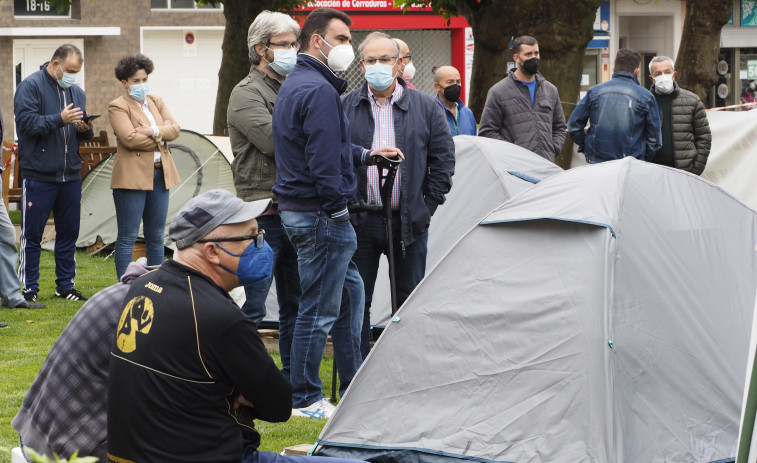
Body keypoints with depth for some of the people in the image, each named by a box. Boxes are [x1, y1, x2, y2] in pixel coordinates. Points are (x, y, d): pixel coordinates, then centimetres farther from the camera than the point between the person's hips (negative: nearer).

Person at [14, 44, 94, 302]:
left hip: (70, 175, 6)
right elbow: (27, 123, -16)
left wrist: (85, 129, -4)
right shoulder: (31, 87, -5)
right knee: (32, 234, -1)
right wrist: (60, 120, -23)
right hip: (39, 175, -6)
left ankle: (65, 285, 19)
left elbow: (85, 133, 19)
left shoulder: (76, 92, 14)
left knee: (69, 232, 10)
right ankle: (29, 288, 6)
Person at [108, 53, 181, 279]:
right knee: (128, 237, -3)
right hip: (132, 176, -6)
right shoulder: (117, 106, -5)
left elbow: (175, 129, 4)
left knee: (156, 236, 11)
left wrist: (153, 131, -14)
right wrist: (161, 135, -7)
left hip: (160, 175, 6)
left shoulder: (156, 102, 15)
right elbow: (129, 138, -18)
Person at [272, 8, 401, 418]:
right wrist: (338, 211, -16)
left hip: (296, 209, 11)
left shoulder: (294, 85, 16)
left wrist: (366, 155, 20)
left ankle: (354, 388, 25)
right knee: (319, 309, -3)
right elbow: (324, 162, -22)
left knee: (350, 291, 19)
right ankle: (305, 400, 5)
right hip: (319, 214, -11)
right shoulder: (319, 91, -19)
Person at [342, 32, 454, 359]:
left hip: (408, 221, 0)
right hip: (360, 222, 0)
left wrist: (427, 206, -1)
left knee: (409, 302, 8)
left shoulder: (425, 108, 5)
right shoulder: (344, 108, 4)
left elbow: (443, 160, 5)